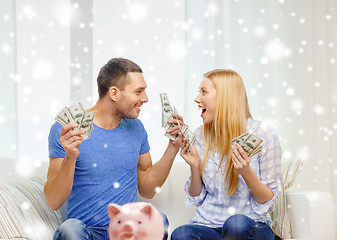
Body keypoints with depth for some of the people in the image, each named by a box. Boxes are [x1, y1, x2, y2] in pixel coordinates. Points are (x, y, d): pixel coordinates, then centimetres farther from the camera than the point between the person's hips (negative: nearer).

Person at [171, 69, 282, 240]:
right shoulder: (200, 136, 7)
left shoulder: (262, 134, -5)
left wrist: (247, 173, -20)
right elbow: (196, 197, 12)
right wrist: (195, 167, -6)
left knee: (236, 222, -37)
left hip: (252, 226, -1)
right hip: (208, 224, 2)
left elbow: (269, 201, -3)